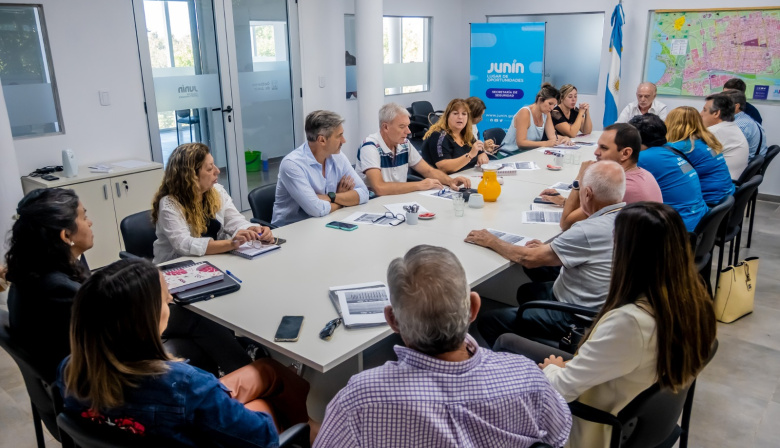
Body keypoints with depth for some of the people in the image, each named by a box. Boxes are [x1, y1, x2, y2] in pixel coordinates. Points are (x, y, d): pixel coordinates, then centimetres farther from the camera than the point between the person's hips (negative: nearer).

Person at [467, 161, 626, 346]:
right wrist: (547, 249, 3)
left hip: (578, 319, -9)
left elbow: (529, 259, -21)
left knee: (488, 322, -4)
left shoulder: (591, 230, -31)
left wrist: (491, 241, -6)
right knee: (526, 291, 30)